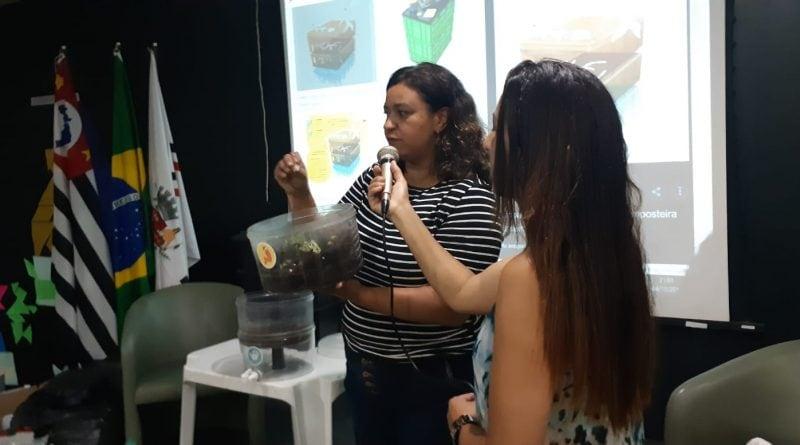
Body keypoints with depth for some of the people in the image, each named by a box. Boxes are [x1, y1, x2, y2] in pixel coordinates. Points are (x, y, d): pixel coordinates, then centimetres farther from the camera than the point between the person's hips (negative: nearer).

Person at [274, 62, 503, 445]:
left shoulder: (468, 198, -18)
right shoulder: (375, 178, 0)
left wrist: (358, 294, -27)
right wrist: (299, 194, -6)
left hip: (431, 383, -6)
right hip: (362, 370, 6)